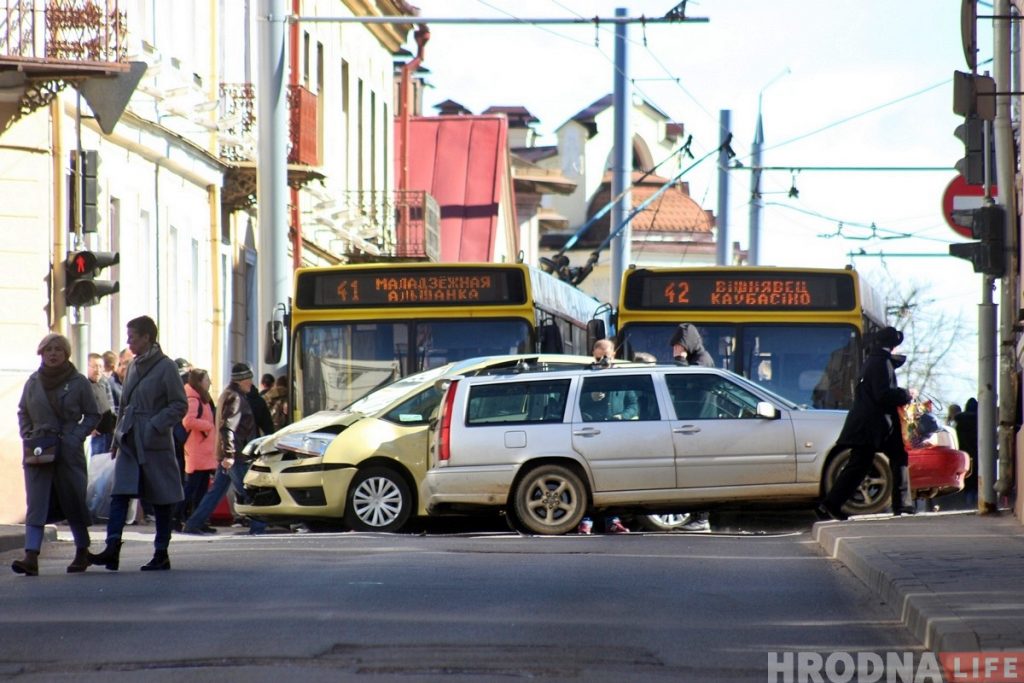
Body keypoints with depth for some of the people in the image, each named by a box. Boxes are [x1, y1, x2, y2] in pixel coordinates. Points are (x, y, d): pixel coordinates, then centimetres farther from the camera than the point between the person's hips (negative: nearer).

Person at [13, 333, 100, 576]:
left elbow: (92, 415, 2)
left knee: (74, 501, 8)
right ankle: (31, 557, -17)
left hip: (69, 453, -2)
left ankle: (82, 553, 24)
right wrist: (27, 436, 1)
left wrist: (75, 437, -10)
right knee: (35, 503, -9)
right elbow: (23, 412, 17)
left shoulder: (78, 382, -2)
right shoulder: (33, 382, 6)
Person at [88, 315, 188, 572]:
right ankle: (112, 549, -17)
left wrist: (155, 426, -18)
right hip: (129, 442, 6)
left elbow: (180, 405, -10)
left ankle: (161, 553, 10)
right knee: (120, 493, -8)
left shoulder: (166, 367, -8)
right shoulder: (133, 366, 13)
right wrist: (117, 436, 15)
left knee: (161, 498, 3)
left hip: (155, 444, -6)